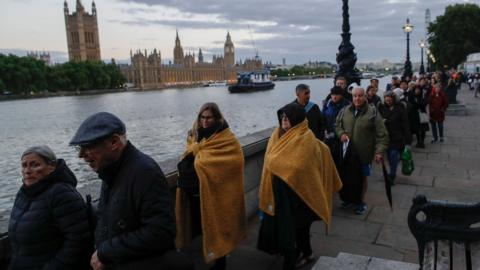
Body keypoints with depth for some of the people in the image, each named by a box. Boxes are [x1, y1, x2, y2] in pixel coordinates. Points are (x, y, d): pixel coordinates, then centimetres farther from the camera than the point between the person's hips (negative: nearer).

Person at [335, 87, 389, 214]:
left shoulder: (373, 112, -11)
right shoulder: (345, 111, -1)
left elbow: (382, 134, -11)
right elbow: (337, 125, 13)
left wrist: (379, 151, -19)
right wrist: (341, 133, -8)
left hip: (364, 153, -3)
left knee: (362, 177, 12)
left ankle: (361, 201, 31)